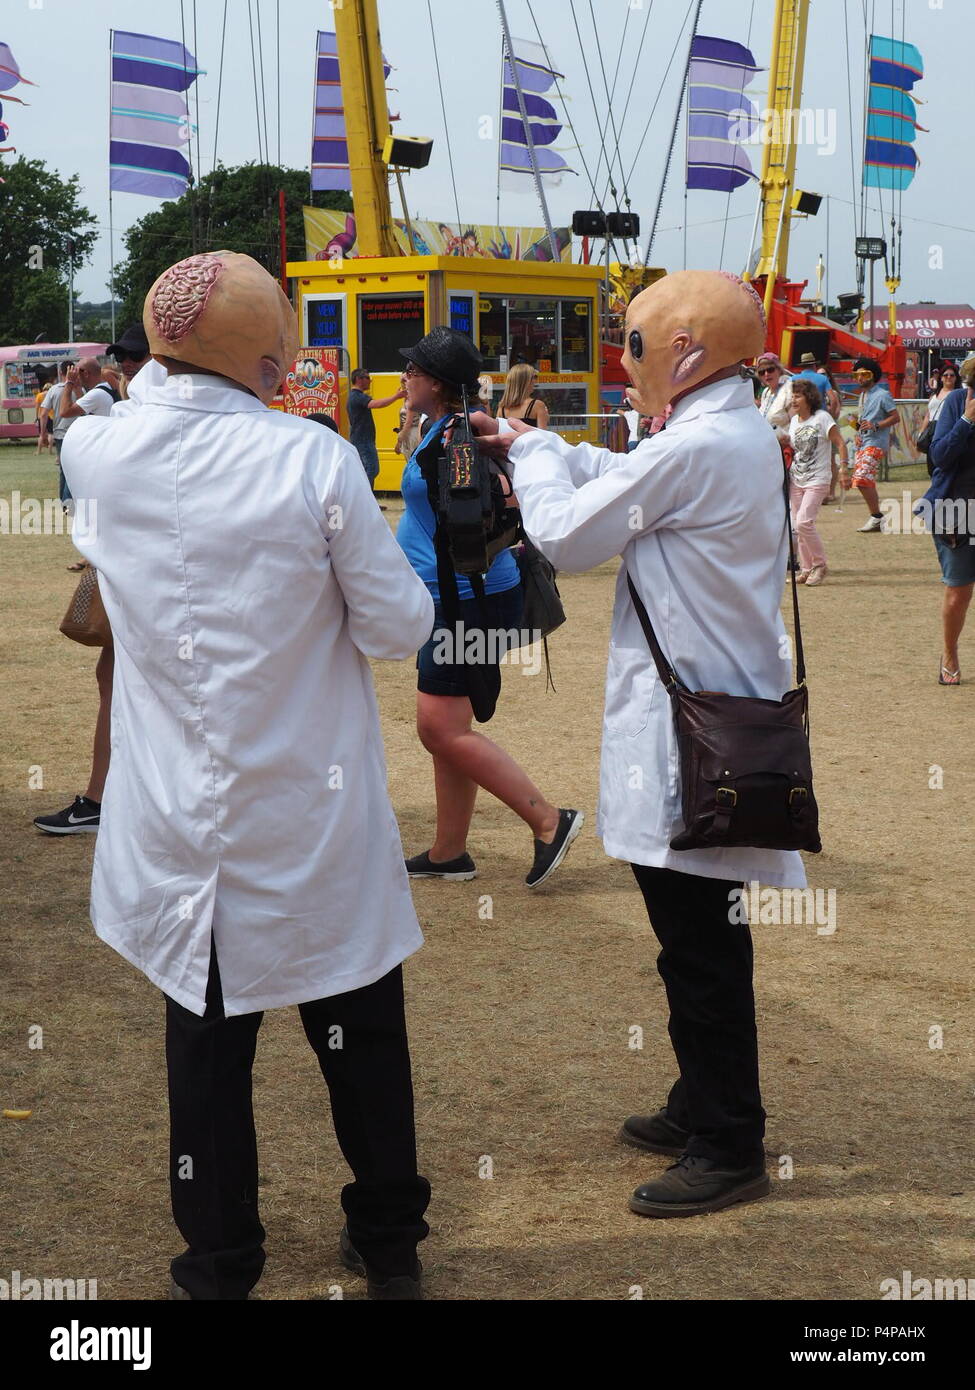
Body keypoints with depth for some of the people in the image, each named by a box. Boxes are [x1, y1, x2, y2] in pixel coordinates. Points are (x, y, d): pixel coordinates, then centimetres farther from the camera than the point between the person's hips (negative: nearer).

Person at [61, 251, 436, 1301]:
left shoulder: (98, 450, -8)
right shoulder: (314, 461, -18)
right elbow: (397, 626, -11)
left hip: (179, 823, 2)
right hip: (315, 825, -2)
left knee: (205, 1043, 16)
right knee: (360, 1035, 17)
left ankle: (219, 1264, 28)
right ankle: (389, 1247, 32)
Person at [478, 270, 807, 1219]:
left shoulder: (693, 449, -21)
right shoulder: (743, 435, 11)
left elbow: (566, 538, -13)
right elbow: (626, 484, 22)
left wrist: (532, 451, 4)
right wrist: (544, 452, 13)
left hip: (686, 742, -10)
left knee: (702, 950, -1)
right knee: (700, 939, 20)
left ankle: (729, 1150, 10)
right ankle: (703, 1108, 33)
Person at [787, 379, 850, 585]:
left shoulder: (822, 417, -7)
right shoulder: (794, 421, 11)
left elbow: (840, 443, -8)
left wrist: (843, 467, -17)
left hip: (817, 480, -7)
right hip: (796, 479, 7)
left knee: (803, 521, -17)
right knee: (798, 525, 5)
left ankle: (819, 564, -1)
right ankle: (806, 569, 15)